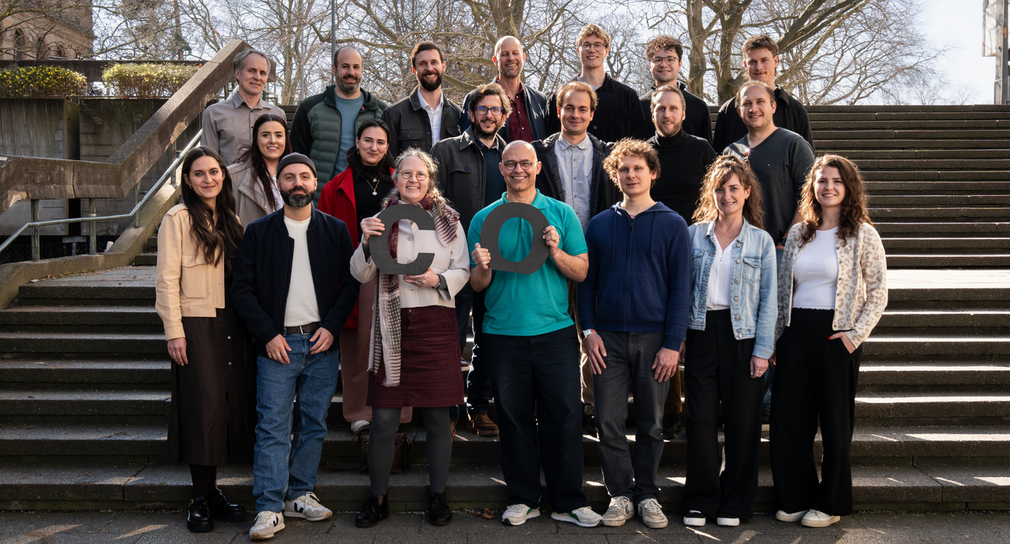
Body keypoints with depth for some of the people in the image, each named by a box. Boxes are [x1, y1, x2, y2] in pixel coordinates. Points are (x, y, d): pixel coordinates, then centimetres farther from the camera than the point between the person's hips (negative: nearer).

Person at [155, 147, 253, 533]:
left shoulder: (231, 221, 15)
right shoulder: (178, 219, -3)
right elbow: (167, 279, -7)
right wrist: (174, 331, -13)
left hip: (231, 325, 6)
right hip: (196, 324, -6)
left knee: (232, 402, 4)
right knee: (202, 404, -5)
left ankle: (212, 490, 14)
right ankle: (200, 498, 5)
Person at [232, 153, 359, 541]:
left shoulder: (336, 230, 7)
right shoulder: (258, 232, 3)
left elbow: (350, 282, 6)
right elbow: (243, 289, 1)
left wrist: (331, 327, -5)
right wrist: (268, 334, -8)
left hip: (322, 343, 2)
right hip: (277, 344, -2)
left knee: (313, 425, 8)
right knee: (273, 427, -4)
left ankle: (299, 494, 21)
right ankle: (269, 509, 0)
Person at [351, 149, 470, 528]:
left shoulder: (448, 220, 7)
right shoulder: (383, 219, 8)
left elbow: (463, 271, 7)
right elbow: (361, 275, 5)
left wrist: (438, 279, -12)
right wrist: (366, 242, -12)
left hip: (436, 323, 0)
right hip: (392, 325, 0)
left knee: (437, 416, 5)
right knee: (383, 418, 1)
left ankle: (438, 496, 20)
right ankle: (378, 499, 16)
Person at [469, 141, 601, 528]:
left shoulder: (562, 214, 7)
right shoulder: (484, 219, 8)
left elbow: (581, 272, 3)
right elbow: (476, 285, 7)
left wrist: (556, 252, -14)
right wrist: (483, 268, -15)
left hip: (555, 331, 0)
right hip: (503, 333, 1)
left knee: (564, 416, 0)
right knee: (513, 418, 6)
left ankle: (569, 501, 12)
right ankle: (523, 498, 19)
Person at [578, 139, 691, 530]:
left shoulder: (672, 225, 2)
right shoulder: (600, 225, 9)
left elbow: (680, 287, -1)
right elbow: (587, 281, 11)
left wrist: (672, 344, -8)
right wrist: (589, 329, -2)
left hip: (653, 338, -1)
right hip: (608, 337, 2)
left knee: (650, 424, 7)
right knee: (608, 421, 0)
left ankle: (647, 495, 20)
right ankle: (620, 494, 14)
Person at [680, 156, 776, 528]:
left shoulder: (761, 242, 4)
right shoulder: (694, 234, 7)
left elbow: (768, 300, 2)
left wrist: (762, 350, -5)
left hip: (743, 335, -1)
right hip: (702, 332, 1)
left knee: (742, 421, 4)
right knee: (701, 417, 1)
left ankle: (735, 504, 17)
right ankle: (700, 501, 12)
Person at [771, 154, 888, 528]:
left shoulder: (862, 235, -1)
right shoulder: (798, 234, 11)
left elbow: (878, 293, -2)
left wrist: (856, 334, -11)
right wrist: (775, 338, 9)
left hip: (837, 335, -4)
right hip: (796, 333, 4)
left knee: (835, 422, 5)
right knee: (786, 417, 4)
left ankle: (831, 504, 19)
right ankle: (795, 498, 19)